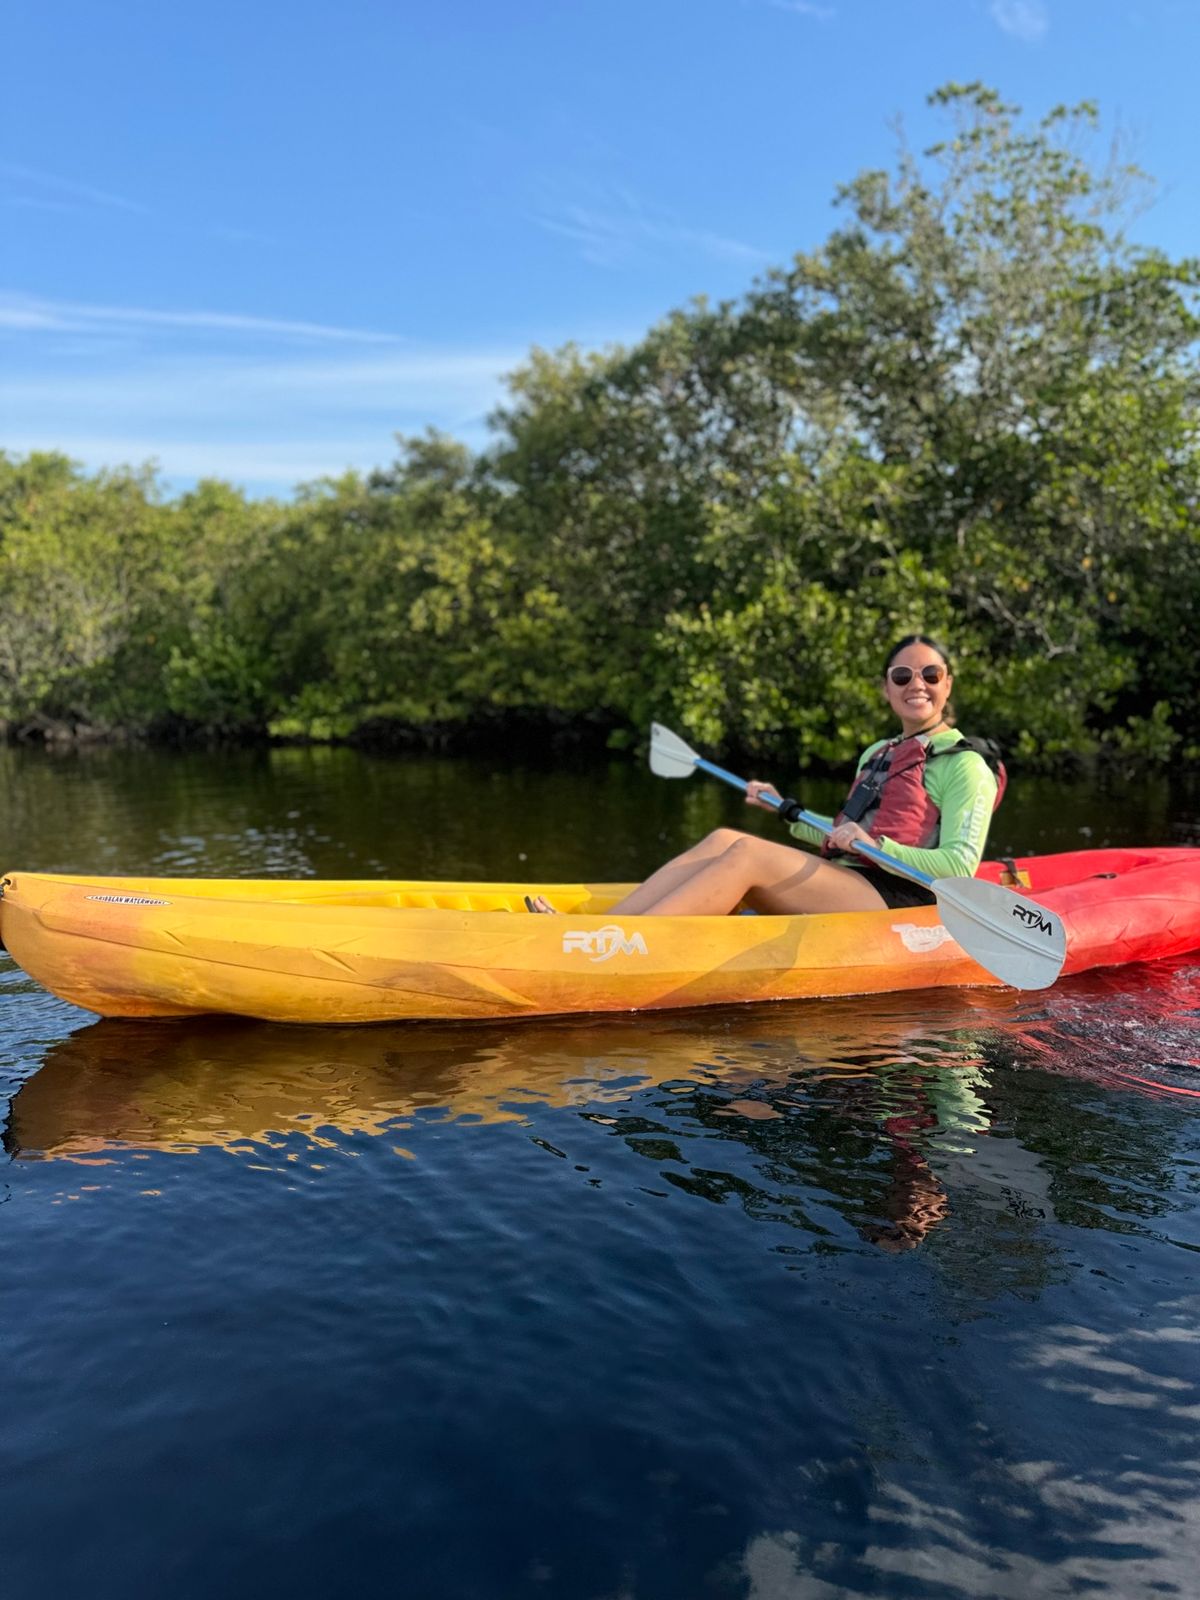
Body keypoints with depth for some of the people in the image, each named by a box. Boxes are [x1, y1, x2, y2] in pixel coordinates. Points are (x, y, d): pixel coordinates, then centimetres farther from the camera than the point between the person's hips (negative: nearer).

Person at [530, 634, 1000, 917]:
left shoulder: (966, 765, 0)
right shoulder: (876, 754, 23)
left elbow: (960, 866, -12)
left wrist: (875, 845, -23)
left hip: (899, 902, -7)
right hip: (847, 890, 7)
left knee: (746, 853, -27)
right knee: (724, 840, -18)